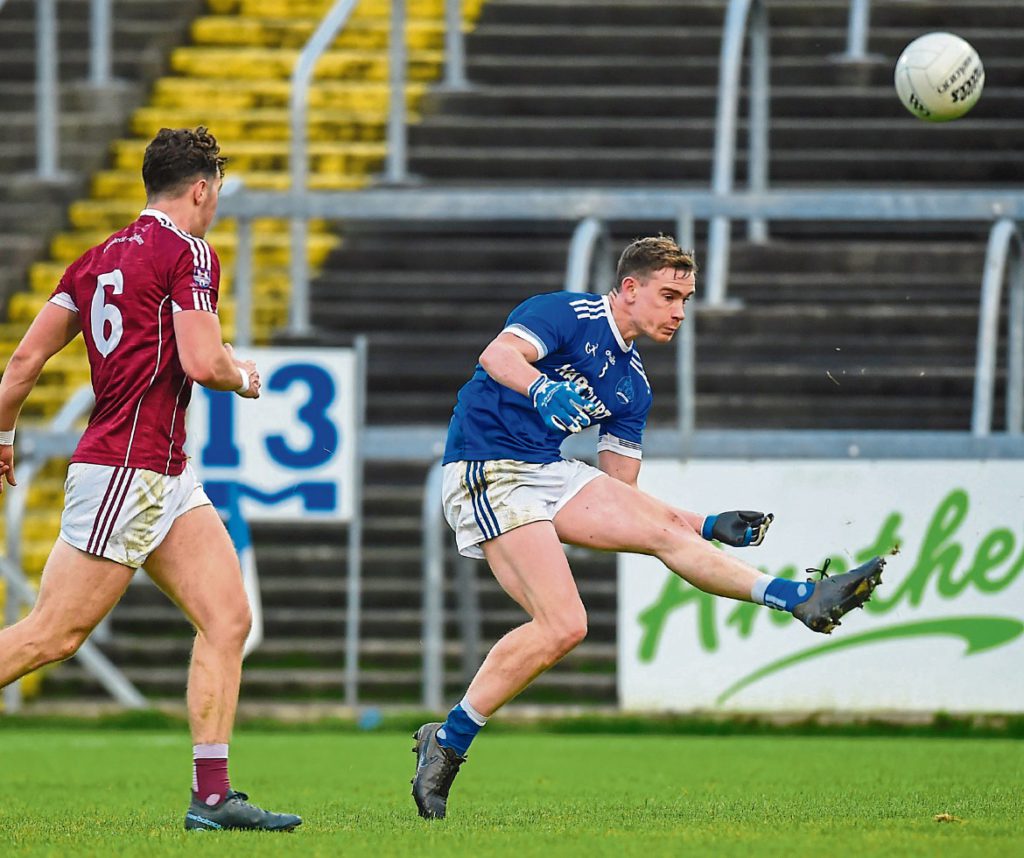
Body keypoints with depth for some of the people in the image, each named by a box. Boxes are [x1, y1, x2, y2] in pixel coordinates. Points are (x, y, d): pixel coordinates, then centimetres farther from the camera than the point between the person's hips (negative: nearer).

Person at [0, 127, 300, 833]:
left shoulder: (99, 258, 14)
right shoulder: (189, 253, -9)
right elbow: (201, 362, -19)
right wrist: (244, 377, 3)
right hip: (125, 473, -9)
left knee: (229, 618, 2)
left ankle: (212, 796, -1)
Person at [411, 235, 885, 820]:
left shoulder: (633, 386, 18)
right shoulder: (568, 315, -6)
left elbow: (623, 497, 20)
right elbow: (498, 355, -25)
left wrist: (711, 526, 11)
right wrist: (542, 389, -47)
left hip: (552, 475, 8)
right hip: (488, 471, -8)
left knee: (667, 527, -4)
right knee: (563, 625, -19)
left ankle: (802, 599, -9)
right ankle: (447, 743, -13)